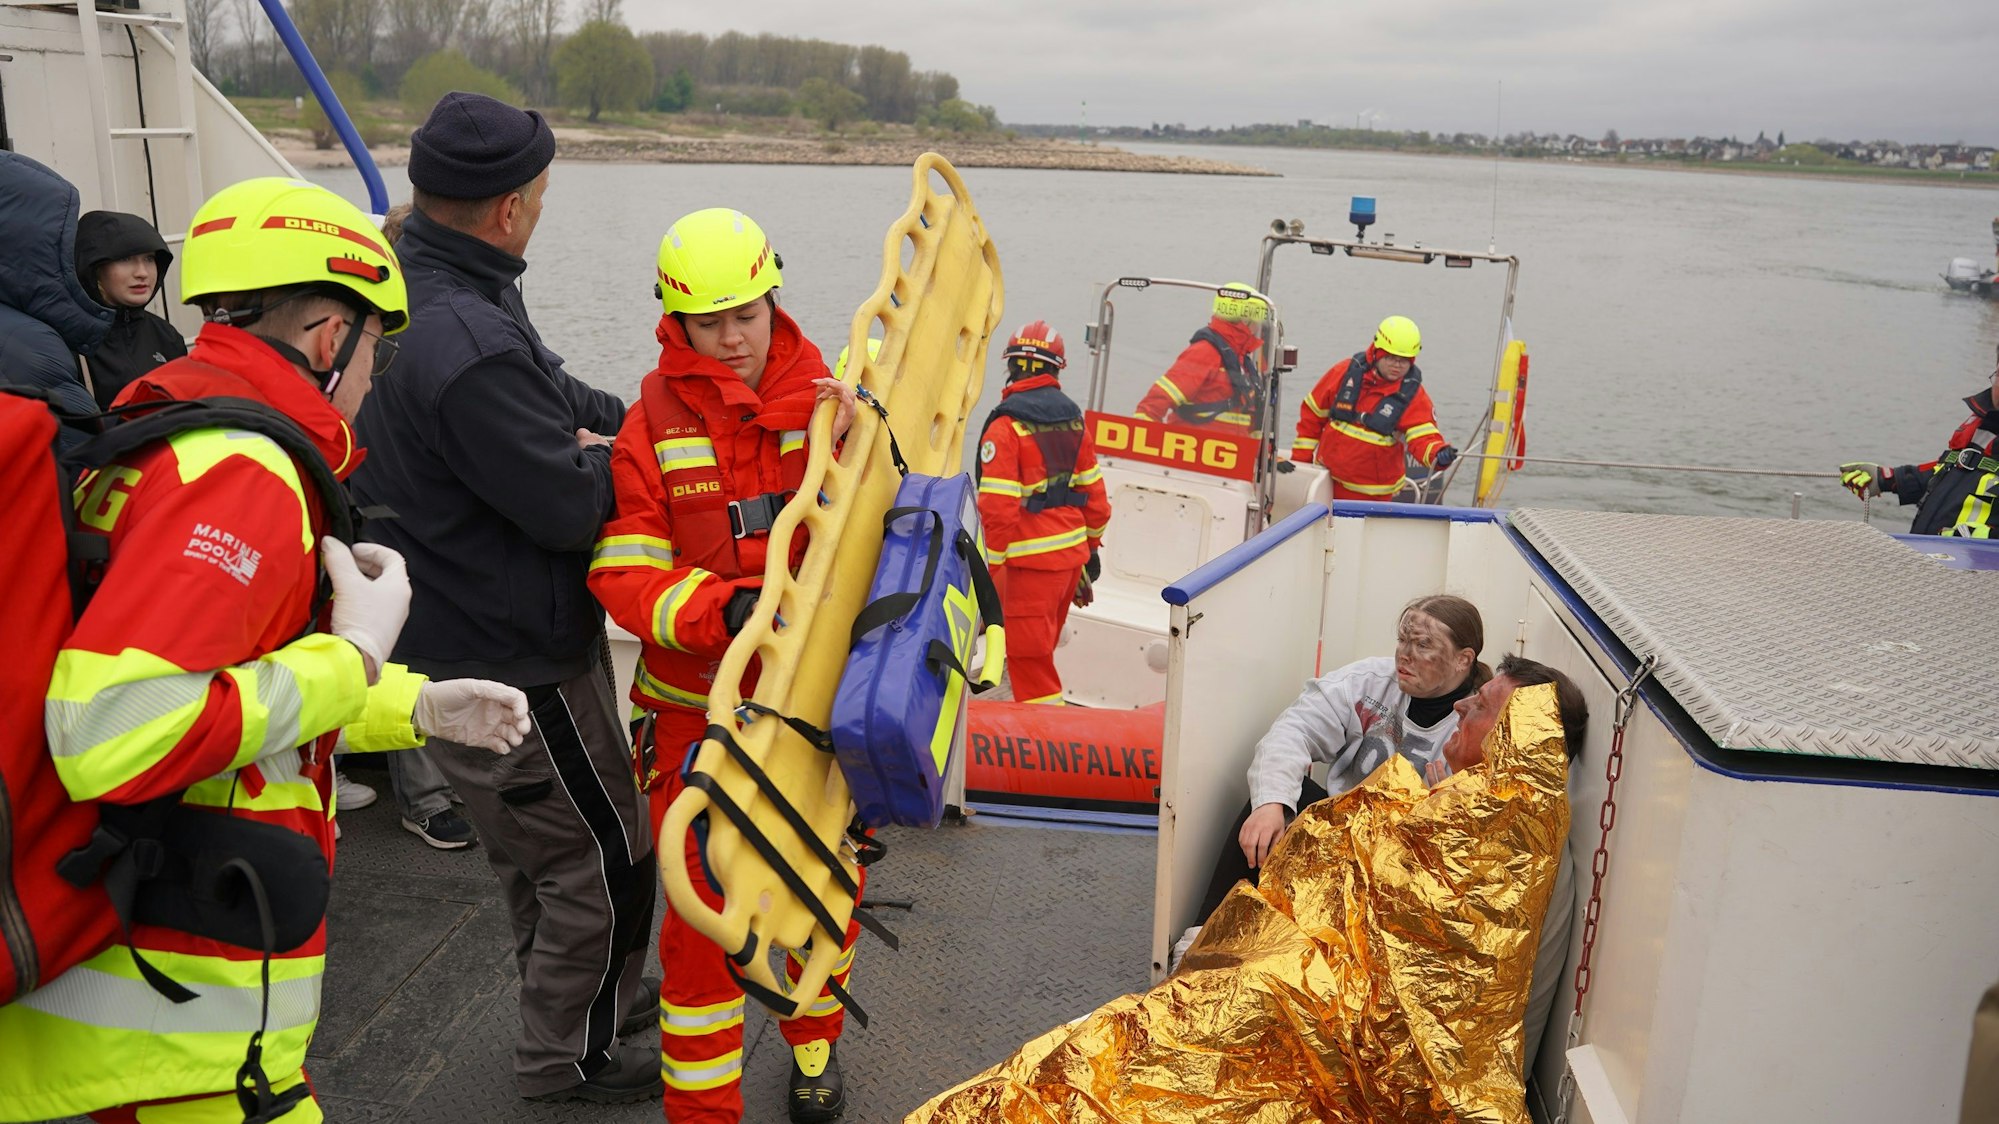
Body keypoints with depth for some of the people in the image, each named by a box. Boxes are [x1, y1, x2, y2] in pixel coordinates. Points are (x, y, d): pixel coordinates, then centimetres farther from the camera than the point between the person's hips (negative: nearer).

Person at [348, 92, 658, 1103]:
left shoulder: (398, 288, 3)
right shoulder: (467, 341, -30)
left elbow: (545, 388, 10)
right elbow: (568, 507, -25)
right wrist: (613, 456, -5)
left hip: (436, 634, 10)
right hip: (506, 660, -10)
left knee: (532, 844, 26)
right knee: (606, 853, 8)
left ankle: (597, 999, 46)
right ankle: (571, 1056, 27)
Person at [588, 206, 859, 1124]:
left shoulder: (825, 404, -3)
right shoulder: (651, 427, -8)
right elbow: (623, 575, -13)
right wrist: (724, 608, -30)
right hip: (699, 711, -2)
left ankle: (816, 1045, 43)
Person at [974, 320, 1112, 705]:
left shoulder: (1006, 426, -13)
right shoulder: (1073, 418, 7)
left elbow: (999, 509, -17)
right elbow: (1093, 493, 12)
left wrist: (992, 570, -9)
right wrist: (1090, 550, 23)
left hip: (1032, 561, -7)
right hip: (1072, 552, 7)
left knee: (1028, 659, 0)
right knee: (1040, 653, 21)